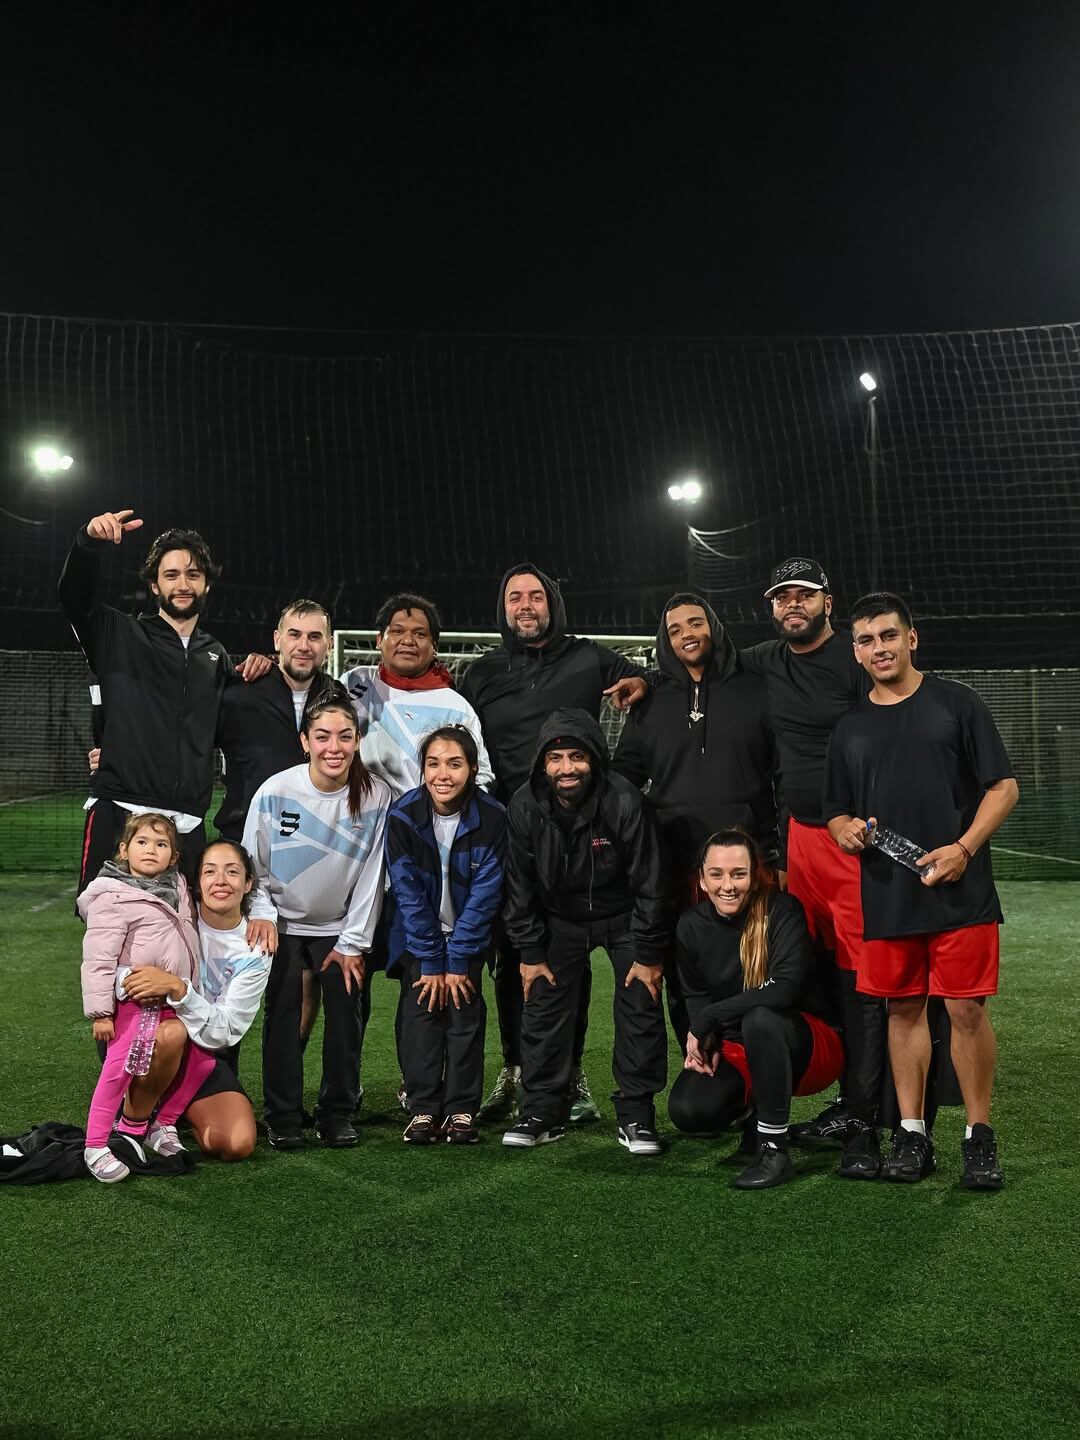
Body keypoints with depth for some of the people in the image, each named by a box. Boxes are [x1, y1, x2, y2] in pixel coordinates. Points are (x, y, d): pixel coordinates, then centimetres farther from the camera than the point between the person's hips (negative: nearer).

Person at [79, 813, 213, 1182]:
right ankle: (95, 1147, 2)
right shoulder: (112, 898, -12)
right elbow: (98, 958, -15)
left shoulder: (177, 886, 10)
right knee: (120, 1069, -12)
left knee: (201, 1060, 7)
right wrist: (100, 1011, -17)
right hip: (135, 1002, -7)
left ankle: (149, 1126, 24)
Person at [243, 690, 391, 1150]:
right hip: (283, 924, -1)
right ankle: (282, 1117, 8)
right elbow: (252, 867, -5)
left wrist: (352, 943, -6)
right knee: (282, 1012, -6)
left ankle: (338, 1113, 14)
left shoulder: (376, 796, -16)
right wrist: (263, 918, -14)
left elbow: (371, 876, -9)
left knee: (346, 1013, -3)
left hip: (340, 928, 1)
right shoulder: (275, 792, -18)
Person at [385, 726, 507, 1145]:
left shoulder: (491, 817, -19)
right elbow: (409, 893, -14)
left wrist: (457, 961, -16)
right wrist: (430, 961, -14)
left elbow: (484, 893, -15)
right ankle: (423, 1109, 2)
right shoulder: (402, 816, -17)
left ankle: (462, 1110, 4)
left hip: (468, 935, 0)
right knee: (420, 1012, -7)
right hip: (418, 936, 1)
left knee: (465, 1013, -6)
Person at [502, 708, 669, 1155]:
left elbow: (648, 884, -19)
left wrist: (649, 955, -16)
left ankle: (636, 1114, 6)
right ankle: (542, 1111, 11)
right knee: (544, 1004, -1)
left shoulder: (624, 802, -27)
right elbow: (521, 886, -6)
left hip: (623, 916, -2)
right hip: (560, 917, 3)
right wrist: (530, 953, -6)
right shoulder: (525, 806, -17)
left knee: (641, 1007, -6)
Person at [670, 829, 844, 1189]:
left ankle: (775, 1149, -22)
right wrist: (704, 1042, -14)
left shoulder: (782, 910, -17)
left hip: (798, 1048, -4)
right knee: (687, 1112, -22)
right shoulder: (691, 925, -3)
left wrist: (708, 1019, -24)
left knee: (759, 1019, -36)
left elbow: (786, 987, -28)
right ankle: (750, 1108, 14)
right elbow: (695, 998, 6)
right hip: (732, 1051, 5)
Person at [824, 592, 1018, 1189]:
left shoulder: (956, 702, 4)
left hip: (960, 890, -3)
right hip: (885, 895, 3)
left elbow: (1003, 787, 1)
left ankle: (979, 1137, 10)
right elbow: (836, 814, 19)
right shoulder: (850, 729, 14)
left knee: (967, 1009, -3)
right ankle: (911, 1133, 17)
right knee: (903, 1010, 8)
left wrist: (964, 848, -13)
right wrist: (848, 832, -5)